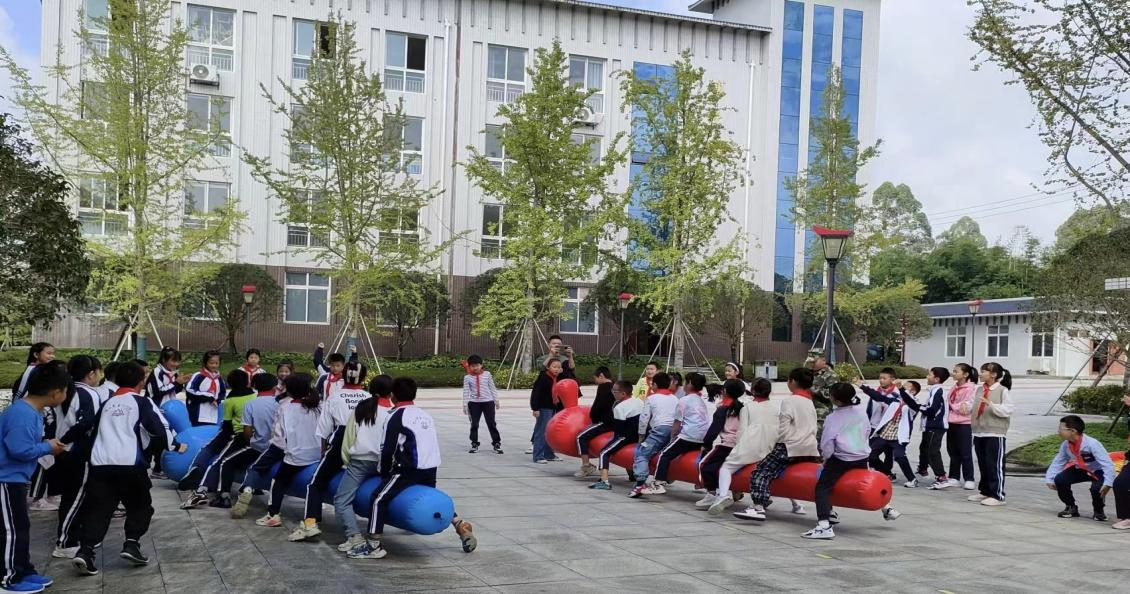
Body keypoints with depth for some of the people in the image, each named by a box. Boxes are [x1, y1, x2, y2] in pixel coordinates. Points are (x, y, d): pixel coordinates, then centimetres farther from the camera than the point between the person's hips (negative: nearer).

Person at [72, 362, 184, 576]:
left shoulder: (107, 404, 23)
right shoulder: (141, 402, 6)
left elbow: (94, 432, 28)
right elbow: (158, 428, -2)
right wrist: (174, 445, 12)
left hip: (100, 463, 4)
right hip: (129, 463, -4)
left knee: (97, 509, 5)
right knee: (140, 506, 15)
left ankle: (85, 550, -10)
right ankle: (132, 544, 1)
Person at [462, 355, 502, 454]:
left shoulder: (487, 374, 1)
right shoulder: (467, 377, -2)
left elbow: (492, 388, 7)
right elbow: (466, 392, -2)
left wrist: (496, 400, 10)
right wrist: (465, 405, -4)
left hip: (488, 402, 0)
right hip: (474, 403, 0)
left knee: (491, 424, 5)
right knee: (474, 424, 7)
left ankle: (496, 444, 13)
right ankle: (474, 444, 19)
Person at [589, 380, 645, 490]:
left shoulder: (619, 407, -13)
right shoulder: (640, 402, 8)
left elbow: (619, 427, -12)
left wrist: (616, 439, 4)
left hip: (627, 436, -8)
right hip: (640, 435, 8)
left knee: (604, 453, -7)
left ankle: (604, 481, -20)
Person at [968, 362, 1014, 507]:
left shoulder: (1002, 390, -7)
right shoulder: (980, 390, 11)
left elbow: (1009, 409, -15)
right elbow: (974, 406, 16)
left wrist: (991, 404, -25)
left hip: (995, 433, -7)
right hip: (979, 432, 7)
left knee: (995, 465, -4)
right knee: (982, 465, 15)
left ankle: (997, 496, 1)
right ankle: (984, 492, 26)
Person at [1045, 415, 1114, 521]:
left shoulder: (1092, 444, -34)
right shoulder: (1065, 445, -14)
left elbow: (1108, 464, -36)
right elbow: (1058, 462, -4)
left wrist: (1108, 483, -45)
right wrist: (1049, 479, -12)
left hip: (1098, 471, -5)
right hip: (1081, 469, 5)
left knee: (1097, 488, -35)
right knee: (1060, 480, -18)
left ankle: (1098, 512, 0)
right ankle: (1071, 507, 7)